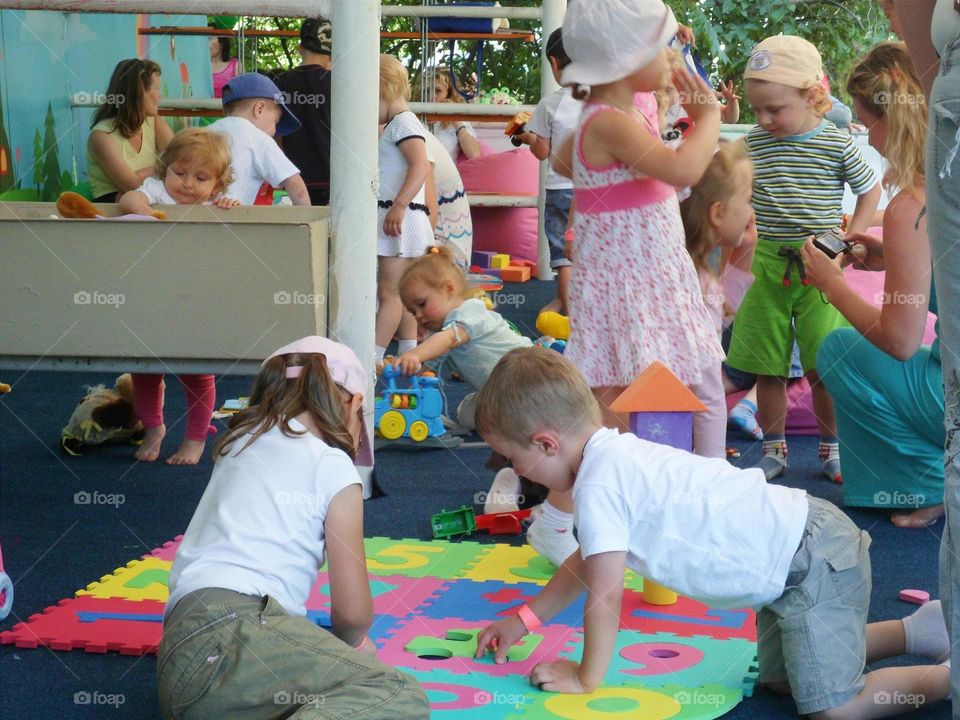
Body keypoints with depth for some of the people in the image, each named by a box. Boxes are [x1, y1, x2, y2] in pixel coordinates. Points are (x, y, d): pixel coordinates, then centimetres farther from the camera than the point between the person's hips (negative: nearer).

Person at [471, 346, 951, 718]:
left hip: (816, 562, -10)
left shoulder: (597, 487, -21)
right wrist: (525, 620, 27)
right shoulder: (615, 455, 10)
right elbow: (588, 561, 25)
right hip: (796, 534, 10)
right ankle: (921, 630, 28)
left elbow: (605, 597, -17)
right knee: (779, 678, 24)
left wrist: (585, 678, -3)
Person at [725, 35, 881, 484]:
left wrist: (850, 240, 0)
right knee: (767, 367, 6)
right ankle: (773, 450, 20)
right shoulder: (754, 144, 3)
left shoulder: (837, 145, -4)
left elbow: (869, 190, 8)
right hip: (767, 266, 3)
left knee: (823, 366, -3)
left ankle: (832, 448, 14)